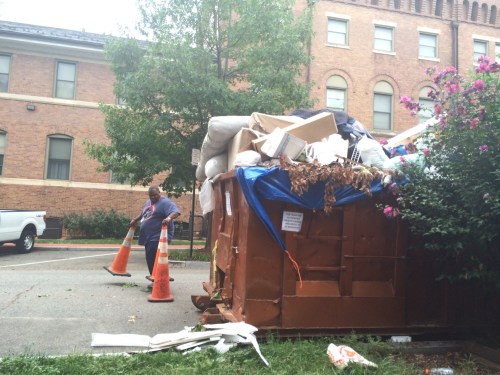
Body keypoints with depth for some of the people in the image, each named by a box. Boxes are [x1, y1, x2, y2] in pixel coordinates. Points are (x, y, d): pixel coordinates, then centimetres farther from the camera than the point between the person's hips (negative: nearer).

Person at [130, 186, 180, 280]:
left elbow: (176, 212, -24)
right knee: (150, 258, 9)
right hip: (148, 236, 9)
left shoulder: (165, 202, -9)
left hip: (159, 236, -9)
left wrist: (169, 218, -42)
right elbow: (142, 214, 38)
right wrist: (135, 220, 27)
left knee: (153, 259, -17)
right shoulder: (148, 202, 20)